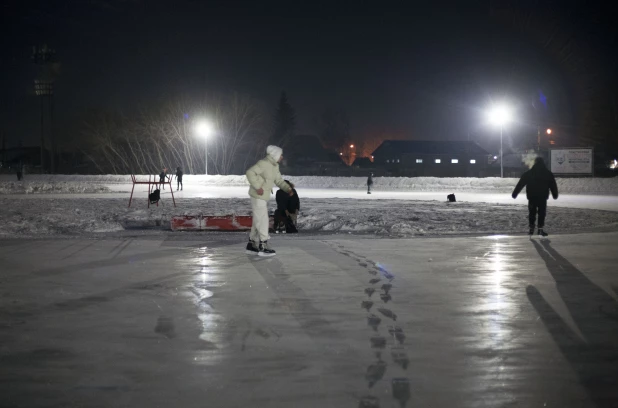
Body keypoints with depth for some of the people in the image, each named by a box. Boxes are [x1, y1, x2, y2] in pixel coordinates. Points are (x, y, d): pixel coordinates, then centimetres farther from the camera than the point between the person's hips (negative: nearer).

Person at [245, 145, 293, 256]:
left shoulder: (275, 166, 12)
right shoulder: (264, 163, -19)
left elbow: (279, 180, 15)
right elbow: (250, 172, -27)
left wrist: (288, 189, -2)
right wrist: (258, 187, -26)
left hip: (264, 197, 10)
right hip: (258, 196, -10)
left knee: (258, 221, 14)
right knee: (262, 221, -6)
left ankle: (252, 244, 22)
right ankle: (263, 247, -2)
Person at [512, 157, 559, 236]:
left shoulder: (528, 173, 0)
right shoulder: (548, 174, 2)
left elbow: (520, 184, 1)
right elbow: (553, 186, 9)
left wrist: (514, 194, 6)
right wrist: (555, 195, 22)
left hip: (532, 198, 1)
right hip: (543, 198, 0)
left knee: (532, 213, 11)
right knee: (542, 213, 4)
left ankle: (531, 228, 9)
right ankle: (541, 229, -2)